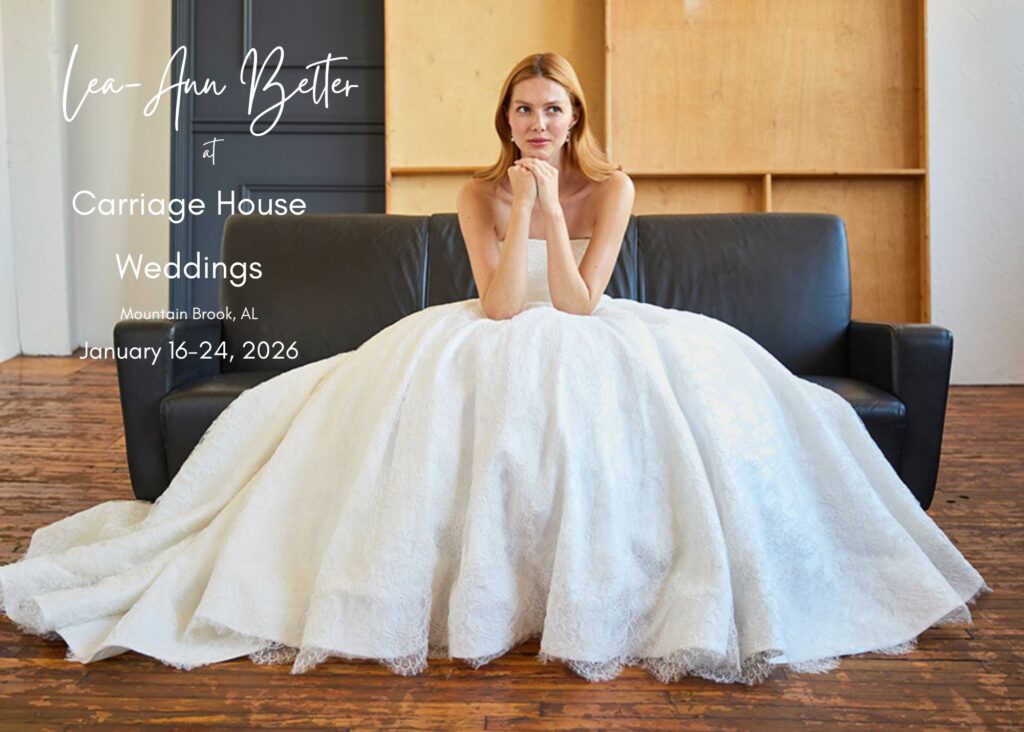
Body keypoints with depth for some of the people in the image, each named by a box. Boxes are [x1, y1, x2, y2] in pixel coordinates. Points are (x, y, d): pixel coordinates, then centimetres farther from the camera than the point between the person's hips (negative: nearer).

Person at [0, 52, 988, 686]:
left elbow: (578, 305, -15)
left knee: (714, 389, -25)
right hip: (495, 347, 1)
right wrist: (520, 209, -22)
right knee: (414, 397, -28)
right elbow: (501, 306, -15)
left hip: (590, 345, 0)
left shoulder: (610, 188, -4)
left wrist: (549, 206, -21)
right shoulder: (480, 192, -2)